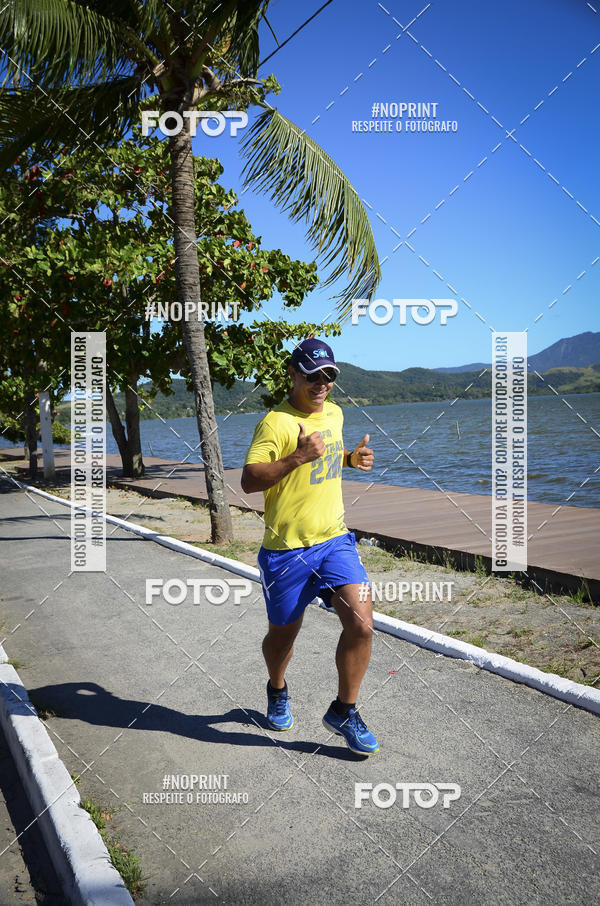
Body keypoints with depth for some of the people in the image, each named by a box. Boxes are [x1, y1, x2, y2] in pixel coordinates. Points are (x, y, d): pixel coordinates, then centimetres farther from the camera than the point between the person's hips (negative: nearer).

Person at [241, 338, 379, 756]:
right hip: (288, 549, -5)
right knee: (283, 632, 13)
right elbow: (249, 481, -20)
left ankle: (344, 712, 12)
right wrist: (297, 458, -30)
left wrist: (351, 458, 9)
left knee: (361, 624, -10)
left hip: (335, 540, 5)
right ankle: (278, 691, 46)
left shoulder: (334, 414, 10)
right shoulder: (276, 422, -14)